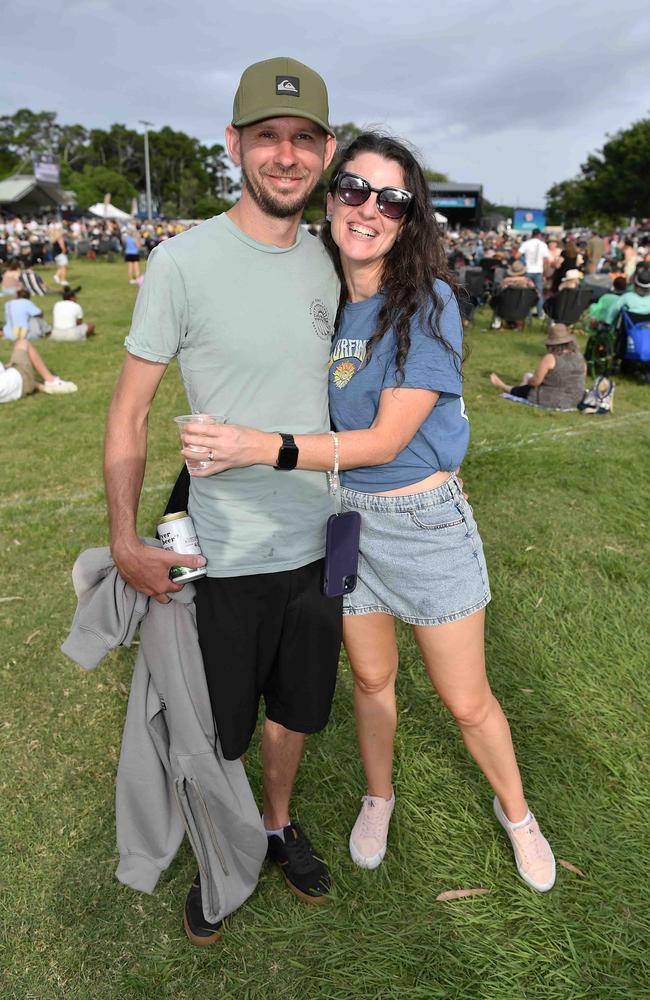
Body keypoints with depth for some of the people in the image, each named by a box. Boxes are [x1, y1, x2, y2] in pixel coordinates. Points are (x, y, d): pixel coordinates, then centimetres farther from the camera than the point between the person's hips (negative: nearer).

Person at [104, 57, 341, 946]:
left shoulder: (328, 261, 3)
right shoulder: (183, 261, -13)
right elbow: (129, 412, -8)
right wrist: (124, 542, -13)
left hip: (319, 543, 5)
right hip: (227, 556, -4)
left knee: (296, 705, 23)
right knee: (217, 733, 15)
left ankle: (279, 825, 49)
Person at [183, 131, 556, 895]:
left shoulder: (428, 303, -16)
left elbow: (386, 438, -22)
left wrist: (261, 447, -29)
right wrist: (225, 445, -6)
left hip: (424, 521, -4)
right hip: (344, 516, 4)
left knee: (466, 701, 10)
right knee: (371, 677, 21)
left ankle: (515, 811, 41)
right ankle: (379, 797, 49)